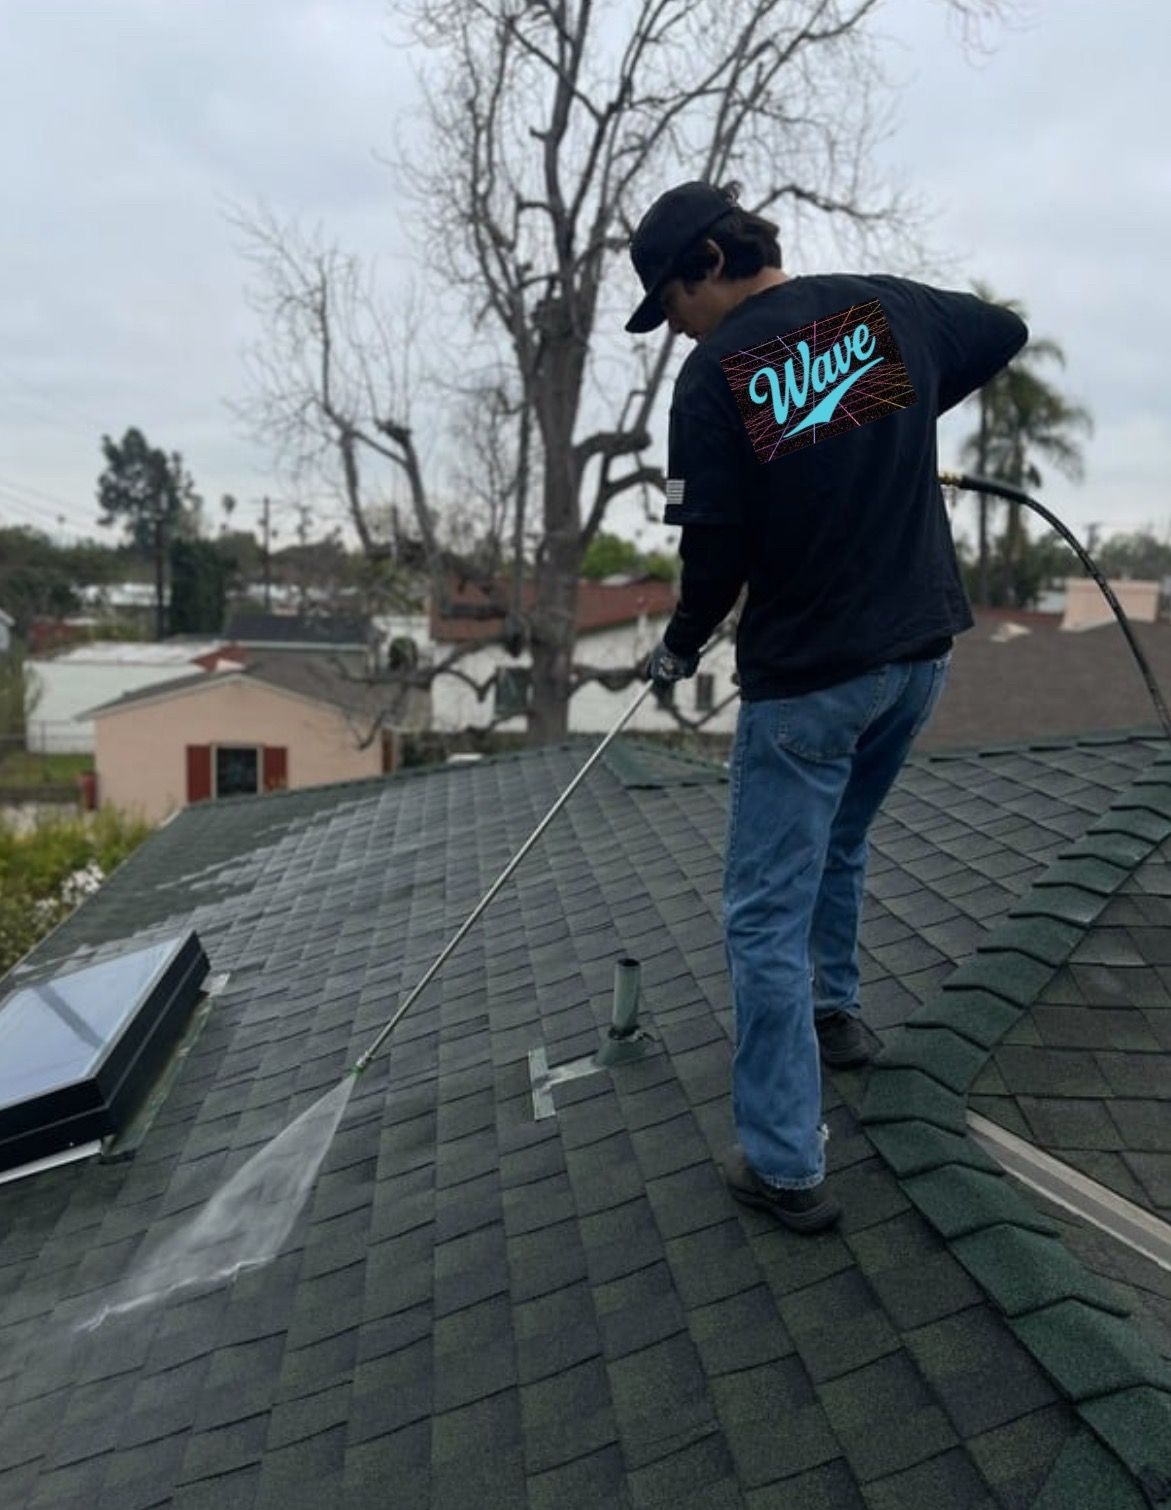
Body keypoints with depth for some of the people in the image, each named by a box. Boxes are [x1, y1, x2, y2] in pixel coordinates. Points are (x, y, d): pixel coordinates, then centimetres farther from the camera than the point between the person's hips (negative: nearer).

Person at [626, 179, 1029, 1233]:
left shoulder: (713, 375, -12)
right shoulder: (887, 305, 4)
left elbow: (716, 554, -12)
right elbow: (1005, 333, 22)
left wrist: (680, 649, 6)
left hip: (808, 673, -6)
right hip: (923, 648, 7)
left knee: (768, 919, 2)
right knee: (840, 841, 29)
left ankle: (787, 1167, 8)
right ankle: (837, 1010, 47)